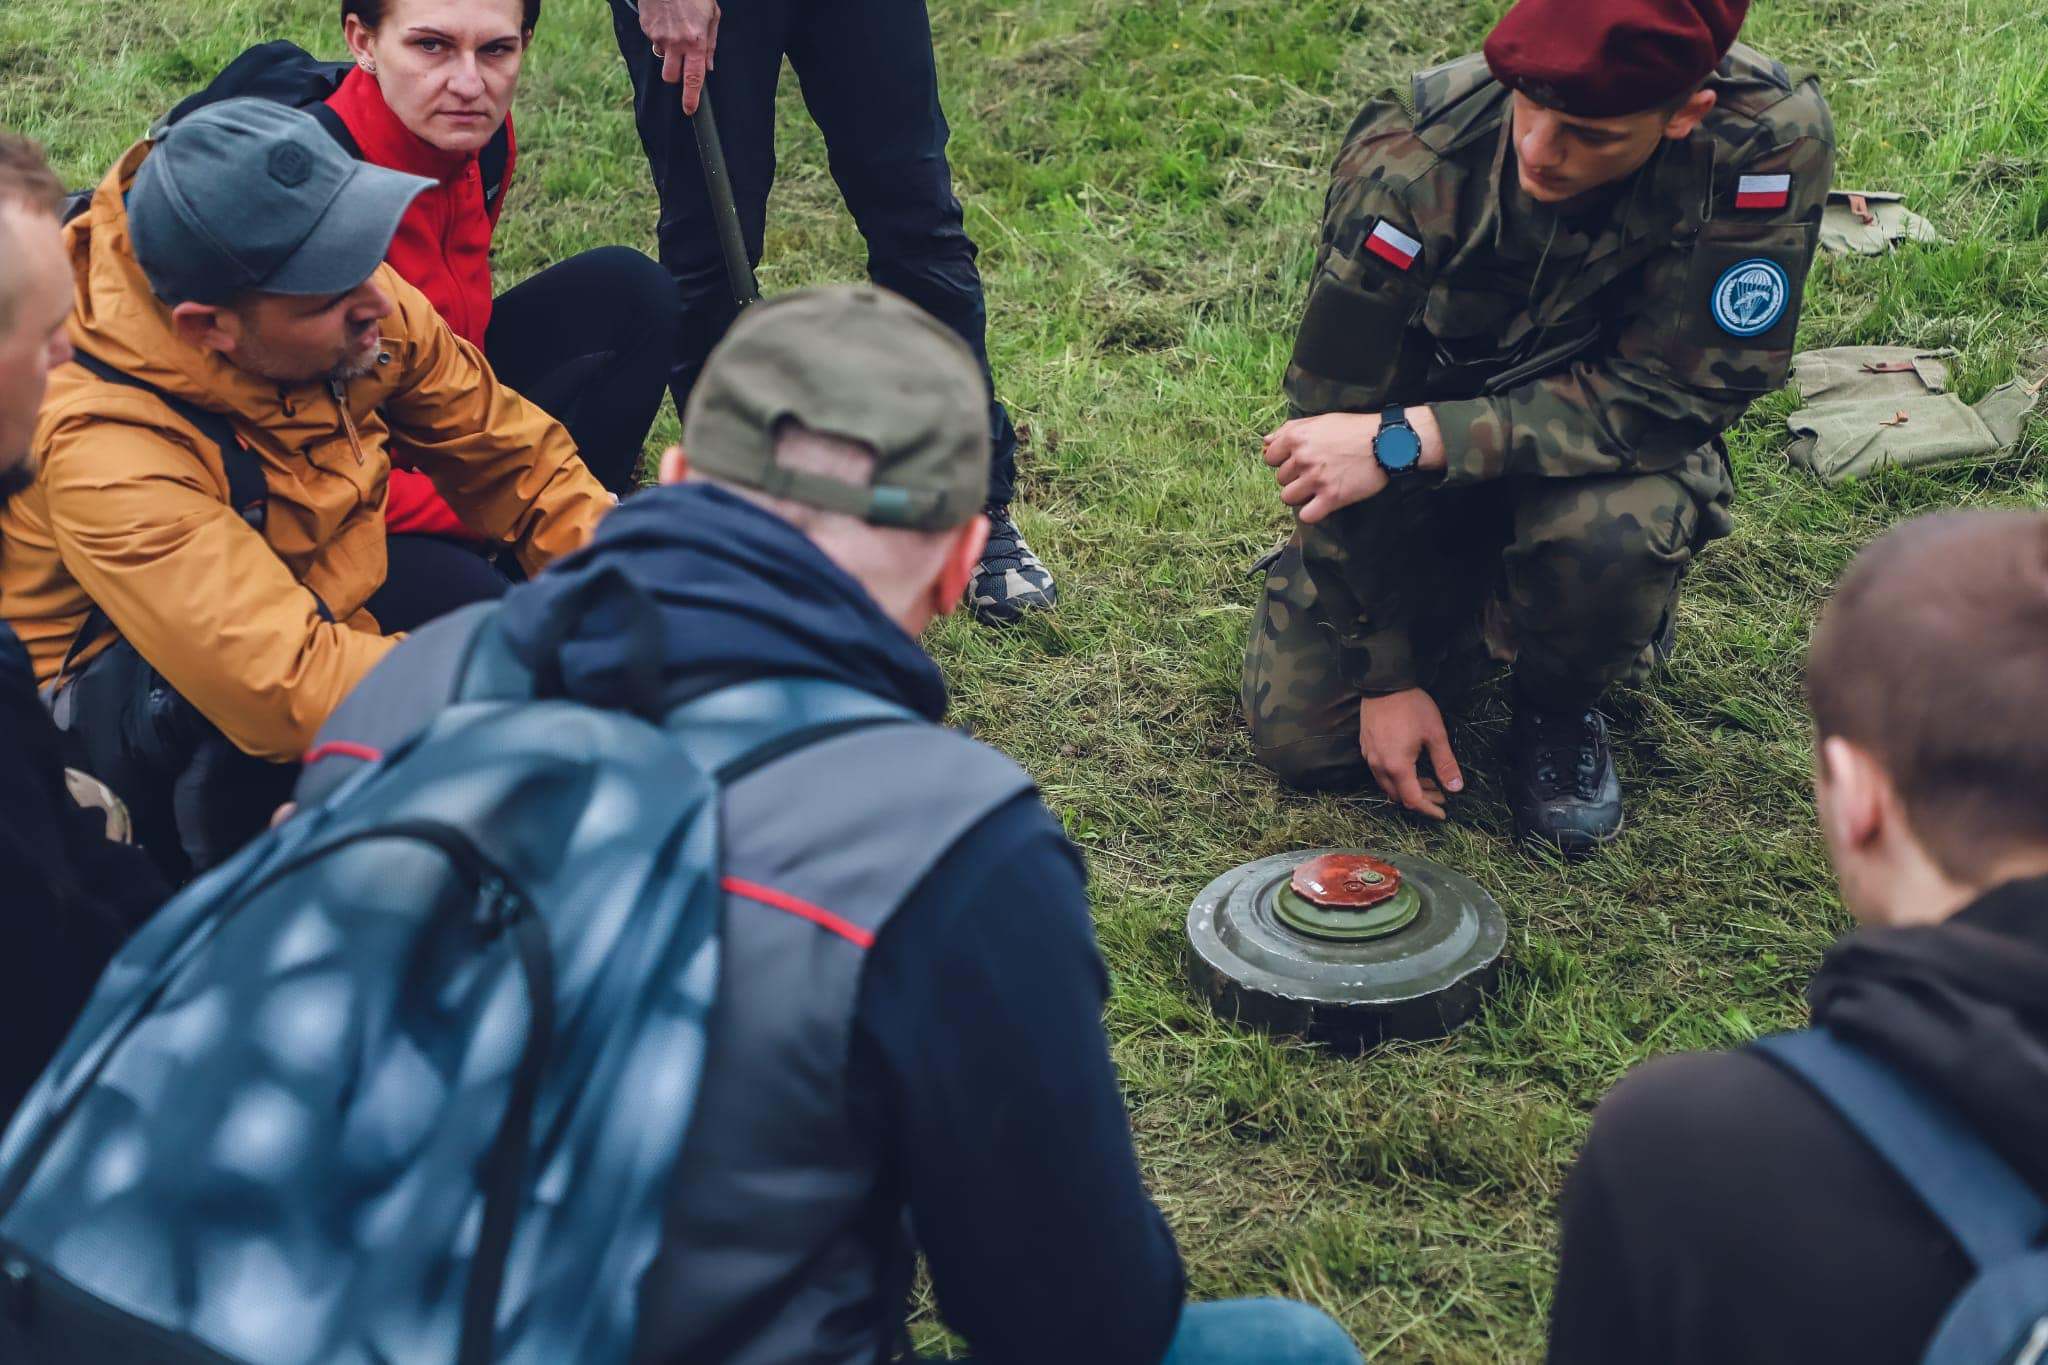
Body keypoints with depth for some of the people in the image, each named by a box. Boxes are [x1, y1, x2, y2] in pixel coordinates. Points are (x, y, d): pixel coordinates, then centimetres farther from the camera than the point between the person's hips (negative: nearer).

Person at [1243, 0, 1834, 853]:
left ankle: (1562, 705, -1)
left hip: (1614, 450, -1)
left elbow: (1671, 394, -27)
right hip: (1422, 465, 1)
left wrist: (1410, 440, -36)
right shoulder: (1410, 158, -29)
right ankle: (1471, 613, 21)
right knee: (1302, 738, -9)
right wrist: (1387, 676, -17)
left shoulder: (1771, 138, -30)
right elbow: (1336, 414, -21)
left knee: (1605, 532, -36)